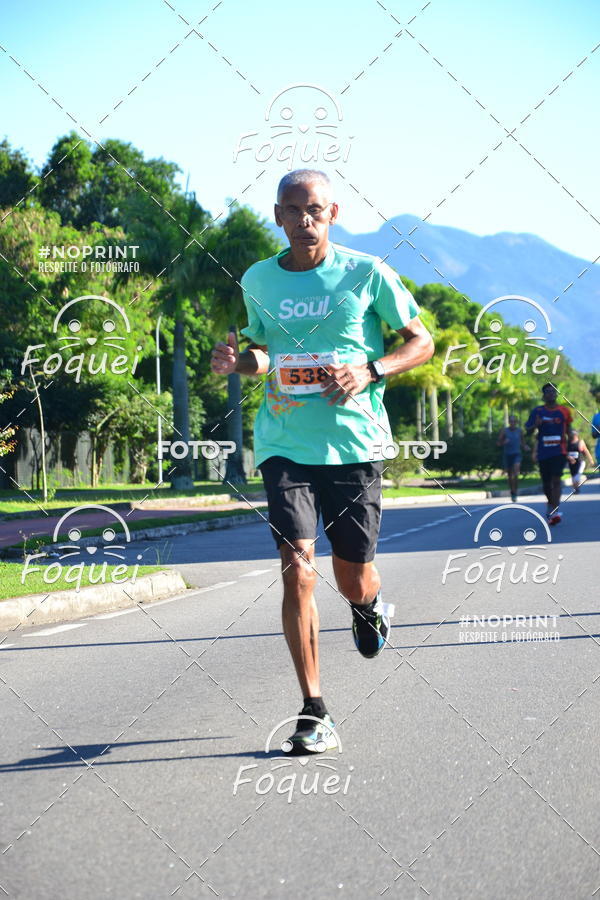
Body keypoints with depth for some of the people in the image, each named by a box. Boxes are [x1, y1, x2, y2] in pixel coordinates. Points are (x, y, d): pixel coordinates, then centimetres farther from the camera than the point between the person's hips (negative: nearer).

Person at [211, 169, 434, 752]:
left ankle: (370, 605, 46)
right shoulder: (257, 281, 7)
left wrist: (369, 370, -13)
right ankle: (313, 712, -3)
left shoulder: (367, 274, -2)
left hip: (354, 442, -1)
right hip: (285, 446, 1)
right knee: (297, 570, -13)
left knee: (353, 581, 6)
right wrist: (238, 360, -2)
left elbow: (422, 342, 4)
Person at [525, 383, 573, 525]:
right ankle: (550, 505, 35)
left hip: (559, 451, -1)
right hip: (543, 452, 1)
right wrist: (535, 425, -17)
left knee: (556, 479, -16)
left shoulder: (564, 411, 4)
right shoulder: (537, 411, 3)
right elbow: (528, 431, 3)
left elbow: (568, 430, 14)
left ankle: (555, 511, -21)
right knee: (546, 482, 10)